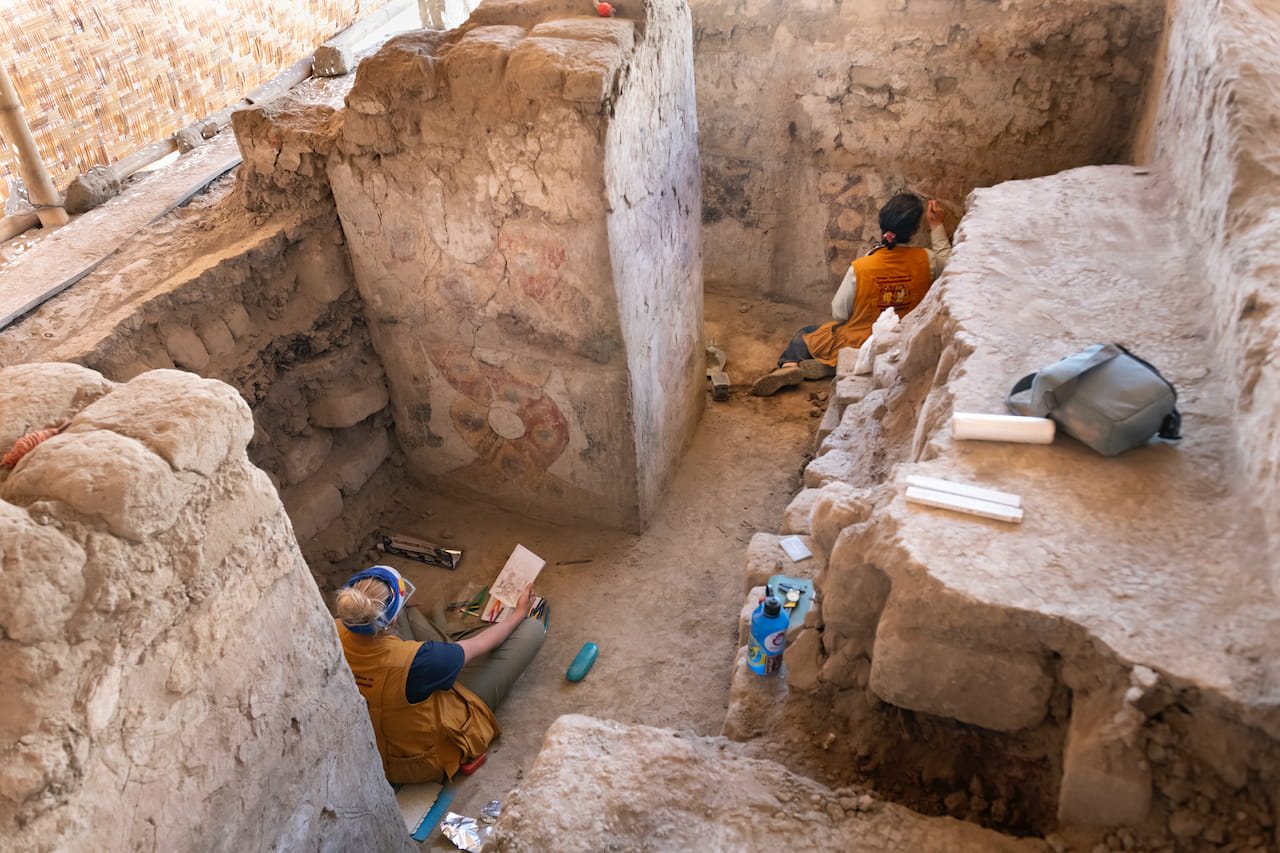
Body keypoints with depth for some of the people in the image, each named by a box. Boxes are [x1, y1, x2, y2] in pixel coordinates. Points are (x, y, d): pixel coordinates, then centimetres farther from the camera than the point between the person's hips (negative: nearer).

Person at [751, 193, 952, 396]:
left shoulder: (859, 268, -23)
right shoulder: (925, 261, -16)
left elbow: (839, 314, -10)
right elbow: (946, 259, 10)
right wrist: (936, 225, 15)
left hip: (855, 346, -4)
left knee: (804, 335, 19)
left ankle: (789, 365, -11)